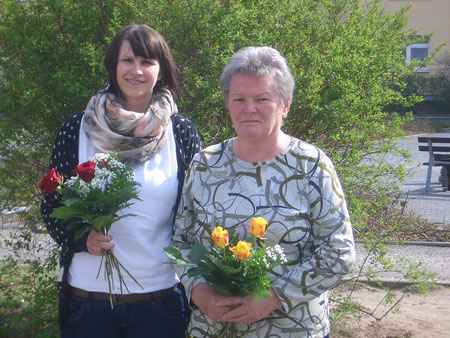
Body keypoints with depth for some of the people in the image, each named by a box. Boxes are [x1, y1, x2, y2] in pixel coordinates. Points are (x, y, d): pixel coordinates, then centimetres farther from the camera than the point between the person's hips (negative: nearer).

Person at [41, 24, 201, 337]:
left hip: (162, 296, 0)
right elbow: (52, 205, 4)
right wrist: (82, 238, -16)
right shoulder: (78, 129, -1)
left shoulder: (181, 132, -1)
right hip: (87, 297, 1)